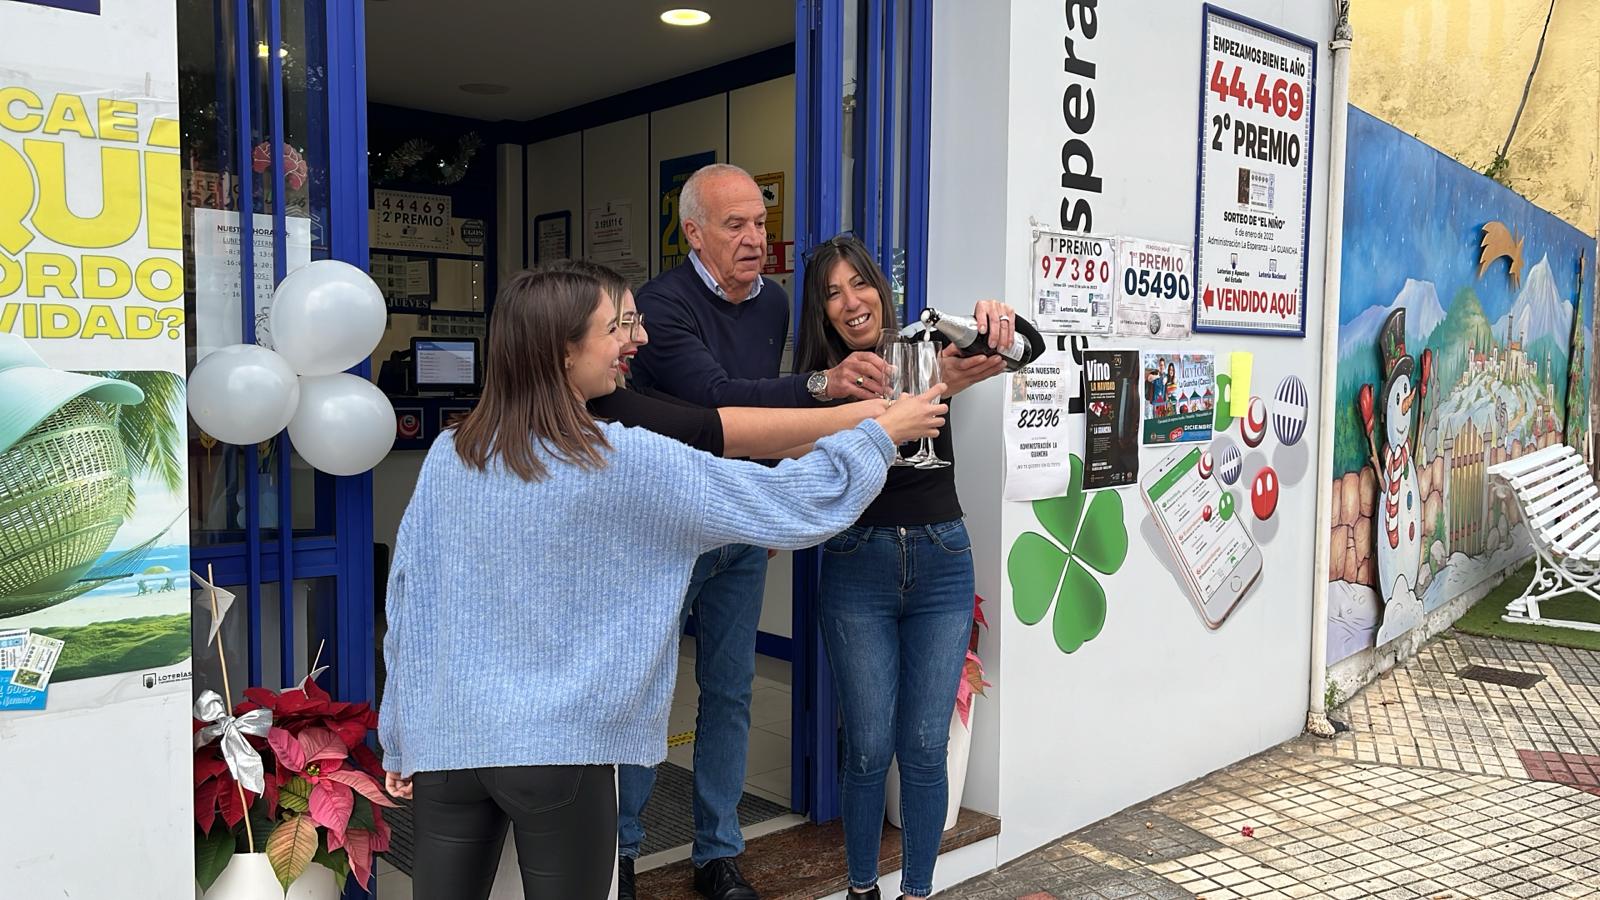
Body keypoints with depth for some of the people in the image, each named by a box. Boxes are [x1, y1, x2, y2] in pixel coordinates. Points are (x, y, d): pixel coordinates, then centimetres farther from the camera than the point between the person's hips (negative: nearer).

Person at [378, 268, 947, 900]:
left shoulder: (449, 455, -2)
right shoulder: (625, 461, -13)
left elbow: (408, 597, 4)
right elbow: (785, 503, -8)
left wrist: (400, 740, 15)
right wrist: (883, 431, 6)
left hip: (446, 738, 4)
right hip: (559, 749, -4)